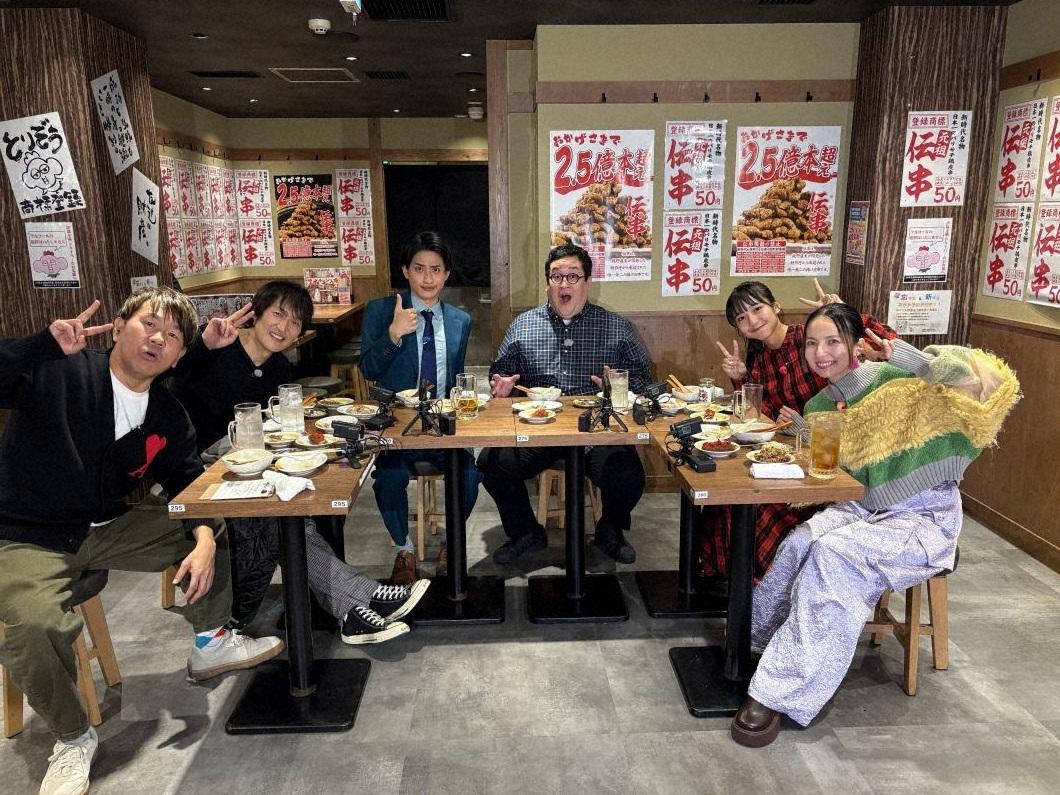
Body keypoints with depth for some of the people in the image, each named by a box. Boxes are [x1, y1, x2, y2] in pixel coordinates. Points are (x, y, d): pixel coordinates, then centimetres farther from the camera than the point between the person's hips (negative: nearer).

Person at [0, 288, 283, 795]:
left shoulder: (168, 416, 1)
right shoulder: (55, 373, -15)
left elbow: (187, 479, 7)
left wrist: (204, 538, -10)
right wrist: (48, 342, -38)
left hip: (108, 528, 6)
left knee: (216, 528, 4)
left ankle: (211, 644, 24)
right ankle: (73, 739, -4)